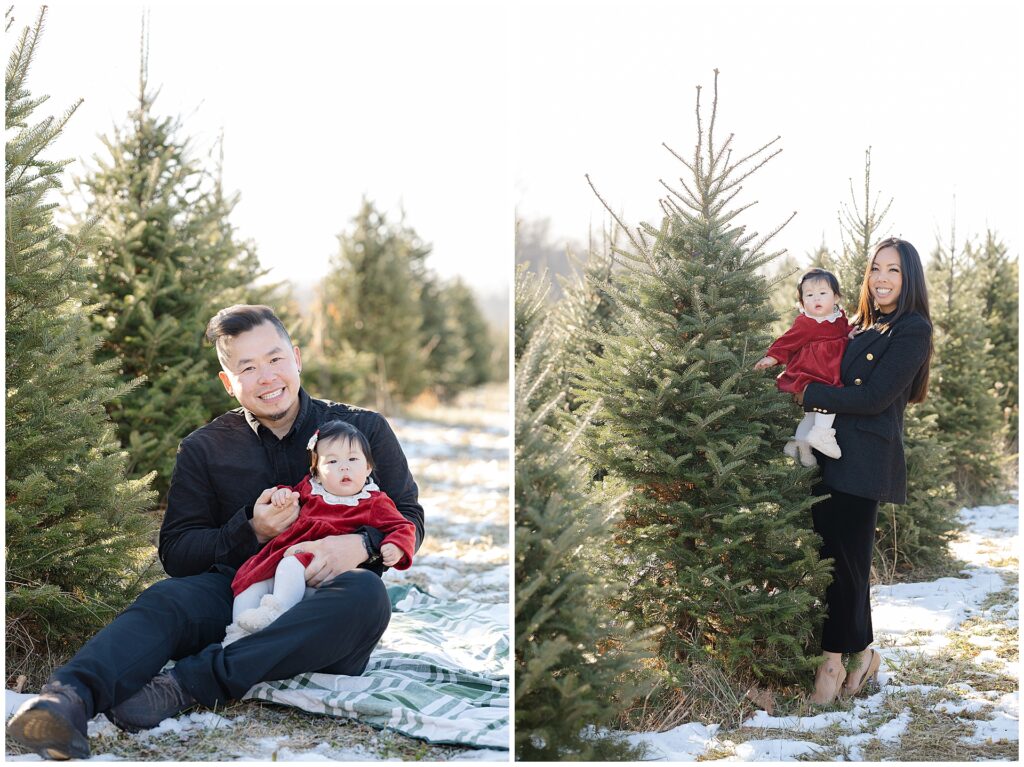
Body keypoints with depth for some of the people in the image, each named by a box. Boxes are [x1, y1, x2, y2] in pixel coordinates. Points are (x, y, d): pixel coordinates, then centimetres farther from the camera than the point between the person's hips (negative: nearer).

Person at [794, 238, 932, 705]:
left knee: (844, 560, -3)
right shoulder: (861, 327, 18)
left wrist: (810, 396, -9)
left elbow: (874, 397, -14)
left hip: (864, 462, -7)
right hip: (831, 454, 7)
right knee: (833, 557, 8)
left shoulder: (913, 330, -6)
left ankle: (833, 661, 6)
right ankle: (861, 654, 19)